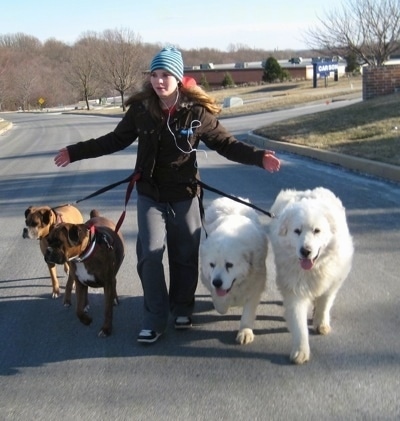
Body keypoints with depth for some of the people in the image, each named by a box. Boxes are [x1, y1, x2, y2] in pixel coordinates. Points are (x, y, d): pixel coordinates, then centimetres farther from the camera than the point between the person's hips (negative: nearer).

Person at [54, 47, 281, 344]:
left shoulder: (197, 111, -11)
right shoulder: (140, 109, -6)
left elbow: (225, 143, -5)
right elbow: (116, 140, 6)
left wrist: (258, 157, -18)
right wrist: (76, 152, 5)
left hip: (185, 195, -1)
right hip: (150, 194, 1)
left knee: (185, 255, 9)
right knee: (150, 252, -8)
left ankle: (182, 308, 31)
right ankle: (155, 319, 4)